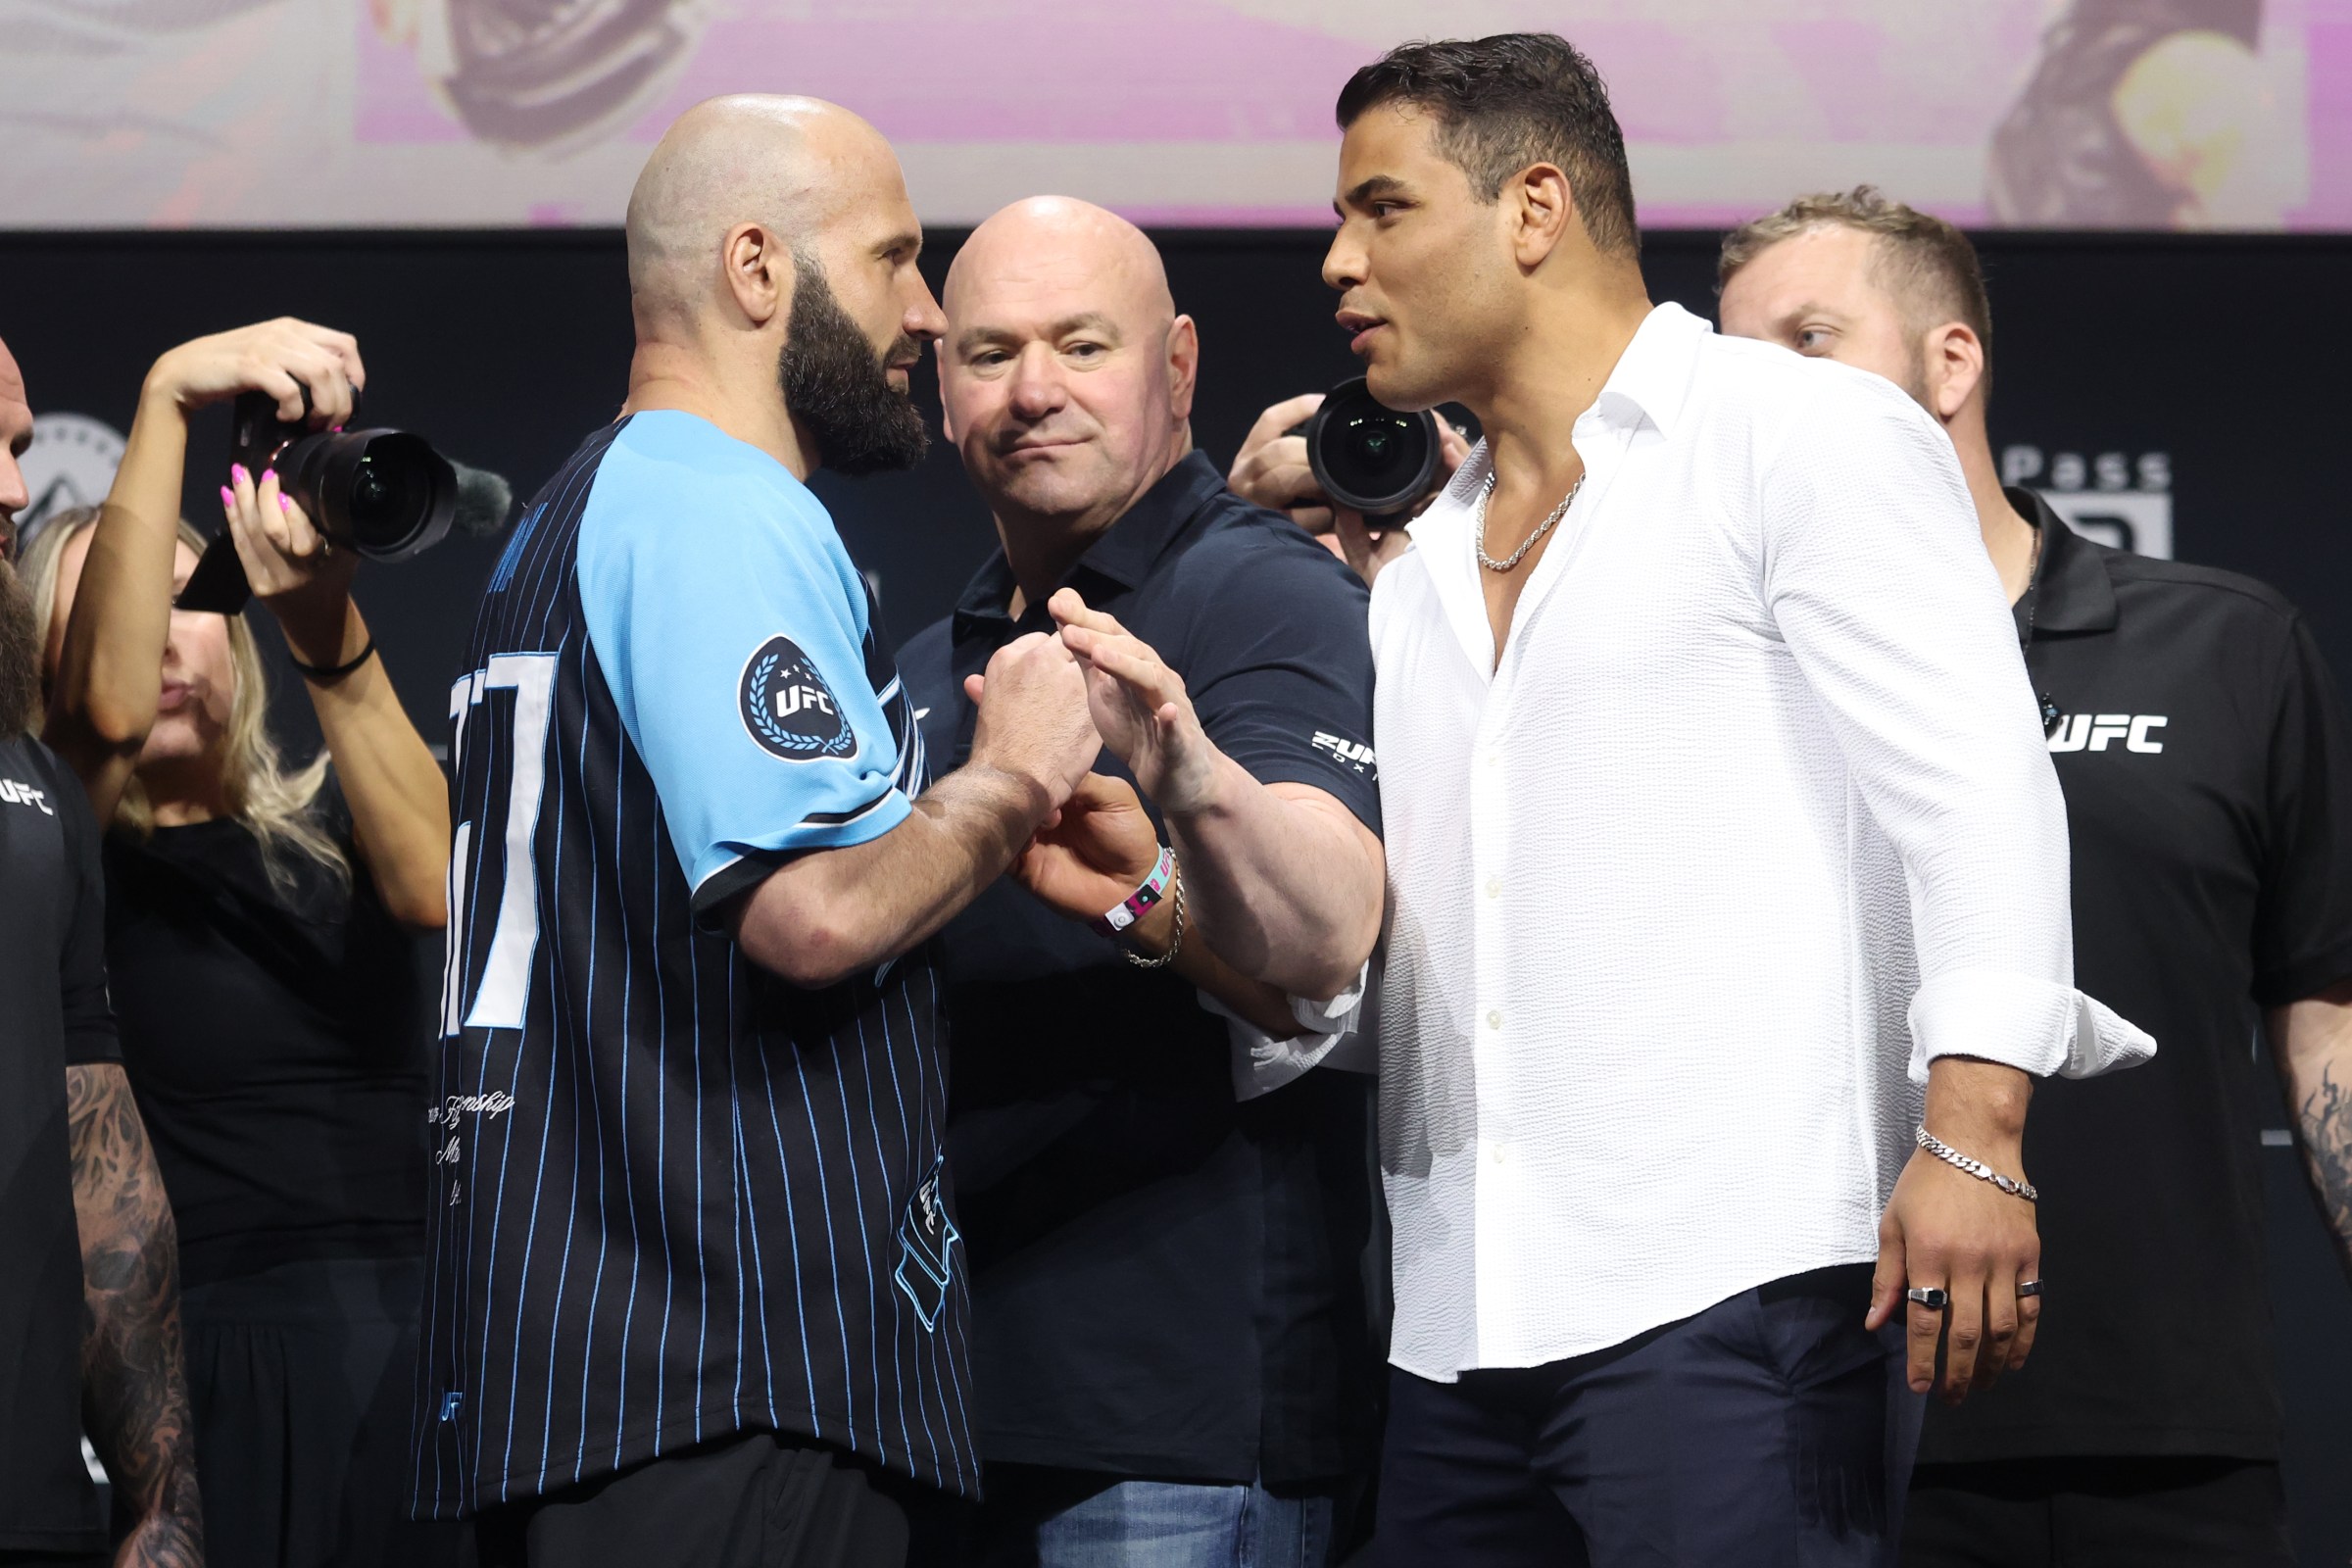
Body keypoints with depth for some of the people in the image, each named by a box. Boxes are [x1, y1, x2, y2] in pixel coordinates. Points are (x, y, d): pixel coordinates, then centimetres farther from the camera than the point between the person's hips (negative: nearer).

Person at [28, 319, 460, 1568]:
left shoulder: (329, 824, 12)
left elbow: (432, 889, -11)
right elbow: (110, 702, -18)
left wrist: (328, 637, -25)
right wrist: (168, 395, -23)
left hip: (421, 1332, 3)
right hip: (221, 1360, -3)